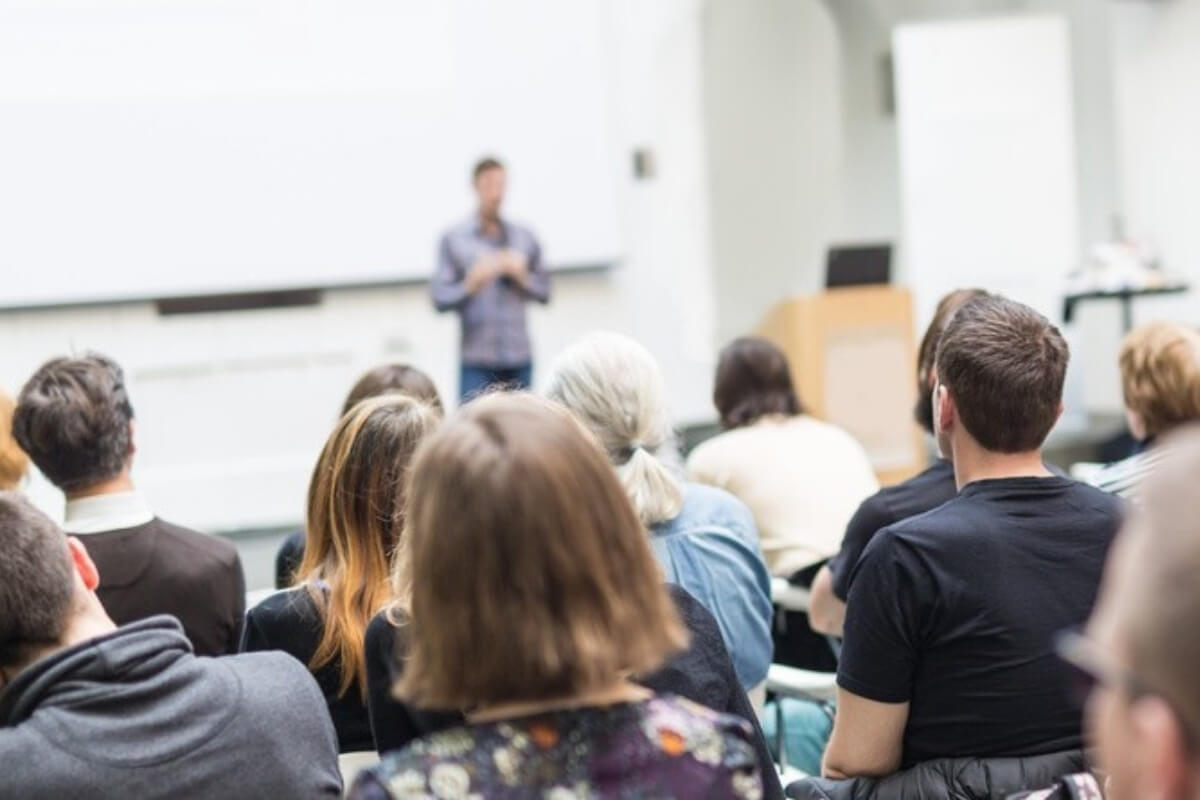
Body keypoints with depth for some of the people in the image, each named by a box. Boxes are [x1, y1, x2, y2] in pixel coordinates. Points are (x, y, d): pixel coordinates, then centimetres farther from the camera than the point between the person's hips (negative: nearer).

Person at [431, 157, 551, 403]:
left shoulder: (524, 237, 12)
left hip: (520, 358, 3)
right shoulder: (453, 239, 4)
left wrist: (522, 276, -6)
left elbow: (545, 292, 13)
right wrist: (471, 284, -19)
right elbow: (440, 299, -2)